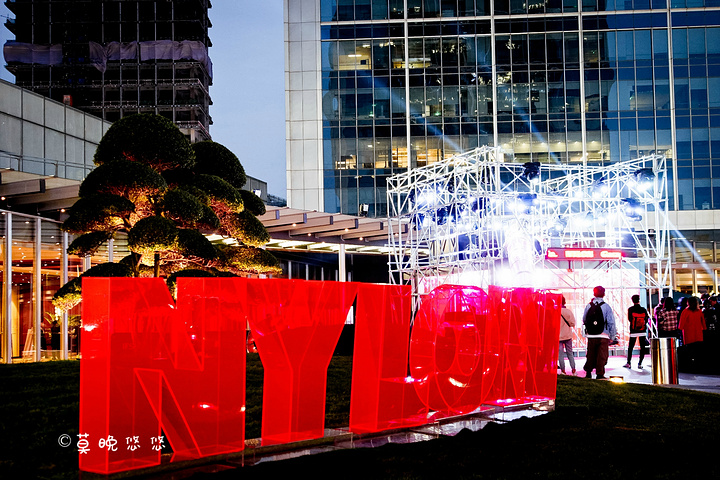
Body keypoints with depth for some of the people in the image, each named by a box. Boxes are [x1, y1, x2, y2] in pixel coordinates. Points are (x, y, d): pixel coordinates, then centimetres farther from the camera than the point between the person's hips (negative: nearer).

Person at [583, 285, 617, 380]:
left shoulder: (588, 306, 4)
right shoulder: (606, 306, -5)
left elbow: (584, 320, 13)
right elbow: (611, 322, -4)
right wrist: (613, 335, 3)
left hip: (591, 335, 3)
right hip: (603, 335, -3)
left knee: (591, 355, 13)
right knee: (602, 356, 1)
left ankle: (588, 373, 20)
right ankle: (600, 374, -1)